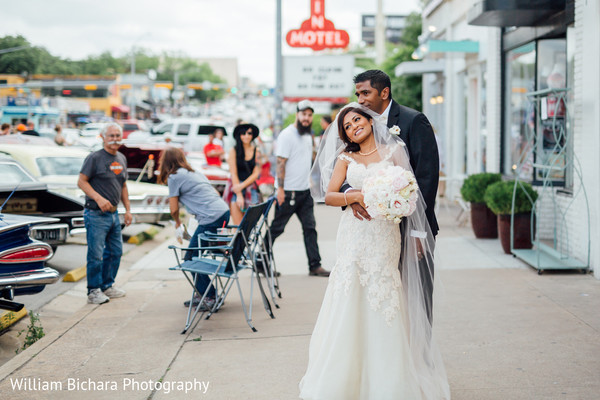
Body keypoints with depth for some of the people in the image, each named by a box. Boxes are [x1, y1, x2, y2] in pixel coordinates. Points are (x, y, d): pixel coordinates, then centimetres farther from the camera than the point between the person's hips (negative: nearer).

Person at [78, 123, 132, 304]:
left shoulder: (122, 159, 14)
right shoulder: (94, 158, -9)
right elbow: (81, 182, -11)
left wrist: (128, 210, 15)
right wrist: (99, 198, -22)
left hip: (113, 214, 8)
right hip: (96, 215, -7)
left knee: (115, 252, 13)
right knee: (96, 254, -4)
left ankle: (107, 285, 26)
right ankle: (94, 291, 6)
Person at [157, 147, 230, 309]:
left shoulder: (174, 177, -1)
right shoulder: (193, 172, 23)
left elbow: (174, 209, 1)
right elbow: (215, 193, 25)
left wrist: (178, 222, 21)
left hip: (212, 218, -9)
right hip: (223, 212, 9)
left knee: (191, 258, -2)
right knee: (194, 256, 16)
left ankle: (210, 297, -3)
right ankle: (201, 294, 20)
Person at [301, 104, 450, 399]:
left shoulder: (393, 150, 8)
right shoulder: (346, 158, 13)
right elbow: (328, 195, 5)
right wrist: (356, 196, -12)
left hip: (385, 234, -1)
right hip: (353, 234, 2)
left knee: (384, 302, -3)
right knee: (350, 300, -2)